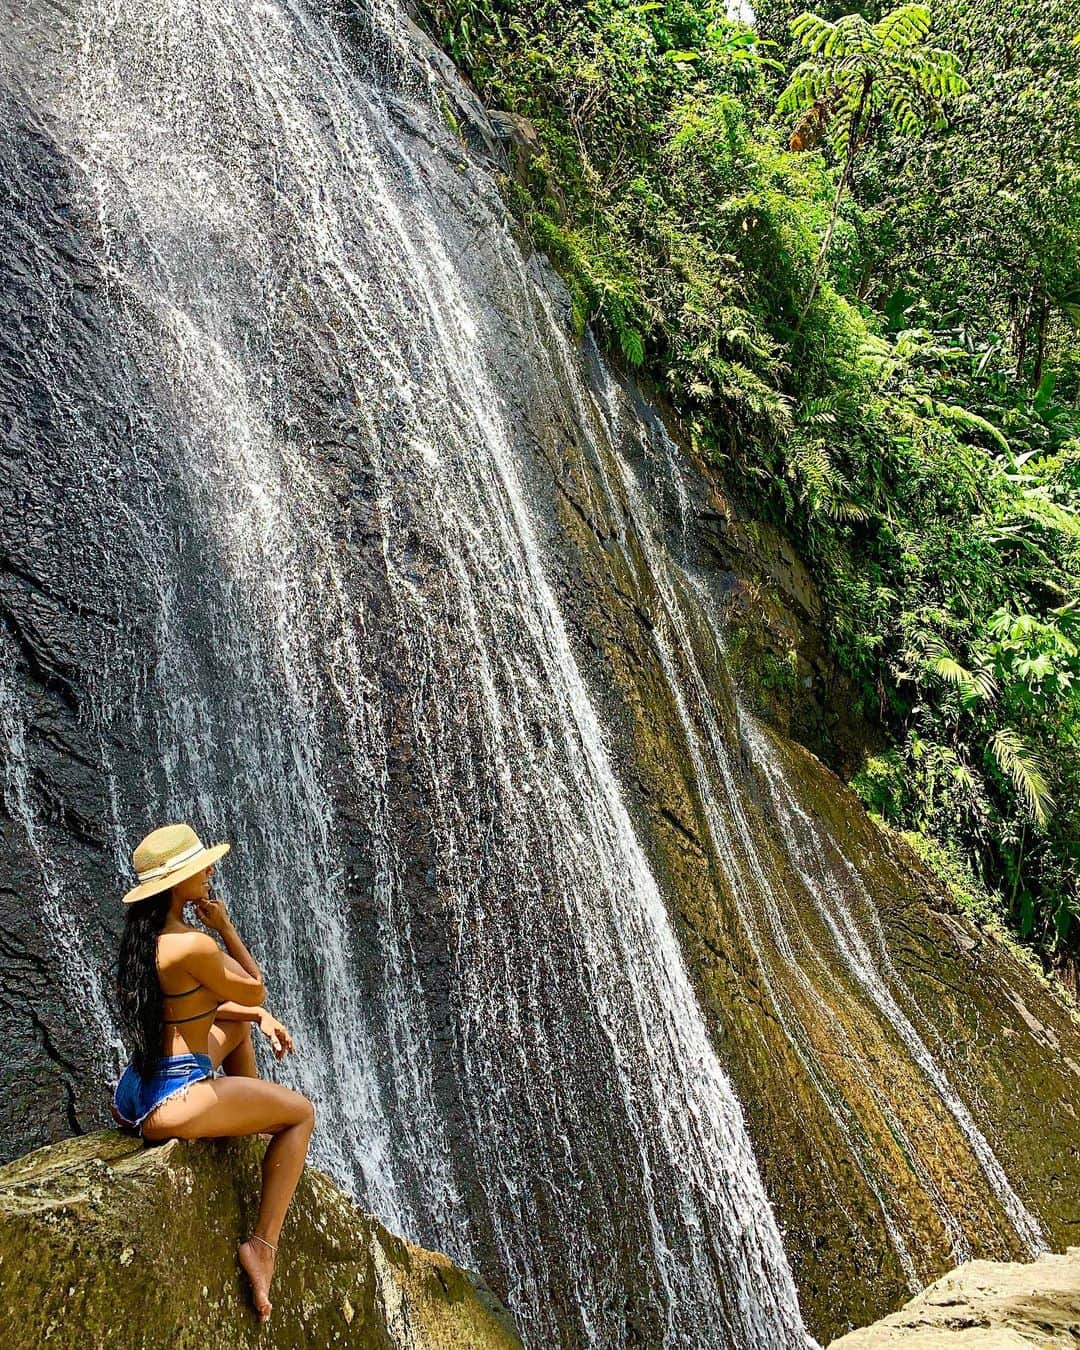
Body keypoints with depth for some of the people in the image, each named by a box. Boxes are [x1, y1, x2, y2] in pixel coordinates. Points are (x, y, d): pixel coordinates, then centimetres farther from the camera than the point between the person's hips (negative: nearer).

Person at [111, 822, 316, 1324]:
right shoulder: (193, 946, -22)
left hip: (131, 1096, 9)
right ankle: (262, 1245, 8)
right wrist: (226, 928, -3)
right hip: (172, 1104, -9)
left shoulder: (142, 936, 6)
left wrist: (259, 1016, 12)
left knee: (237, 1023, 30)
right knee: (301, 1111, 11)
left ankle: (256, 1126, 36)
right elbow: (256, 989, -6)